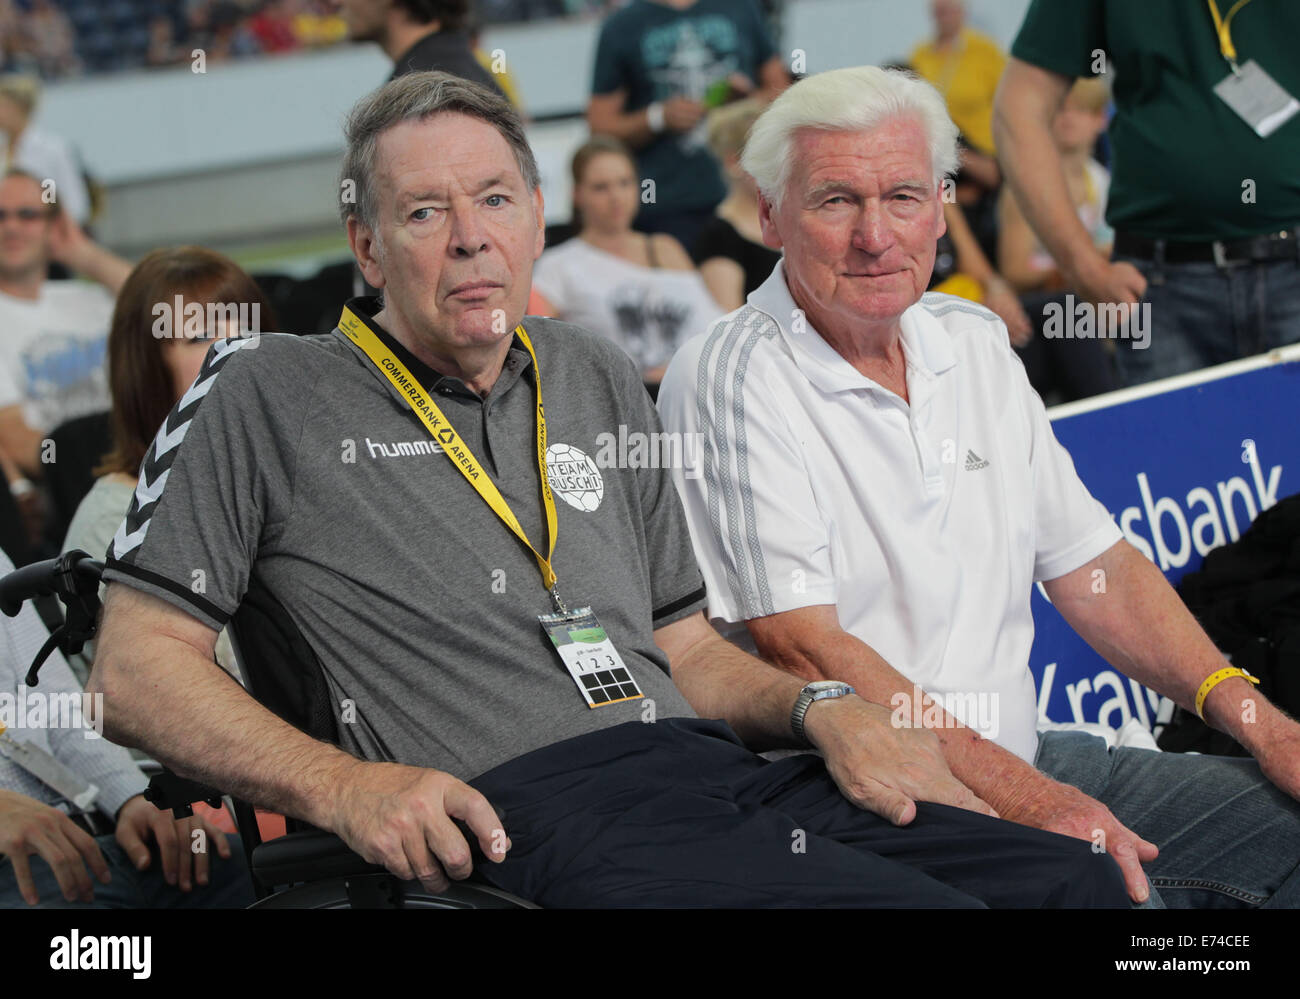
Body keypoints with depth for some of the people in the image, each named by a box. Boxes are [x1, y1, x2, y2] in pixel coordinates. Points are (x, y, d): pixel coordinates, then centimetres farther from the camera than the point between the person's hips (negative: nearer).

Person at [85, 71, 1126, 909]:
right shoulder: (265, 397, 9)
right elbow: (136, 667, 3)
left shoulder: (598, 379, 26)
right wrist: (343, 784, -12)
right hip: (532, 808, -6)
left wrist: (820, 708, 7)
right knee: (914, 907, -32)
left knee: (1079, 880, -18)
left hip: (718, 770, 7)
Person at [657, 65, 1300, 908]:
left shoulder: (975, 343, 13)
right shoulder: (730, 384, -11)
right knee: (1118, 888, -31)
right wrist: (1025, 798, -24)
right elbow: (804, 649, -18)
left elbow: (1093, 566, 17)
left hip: (1029, 758, 8)